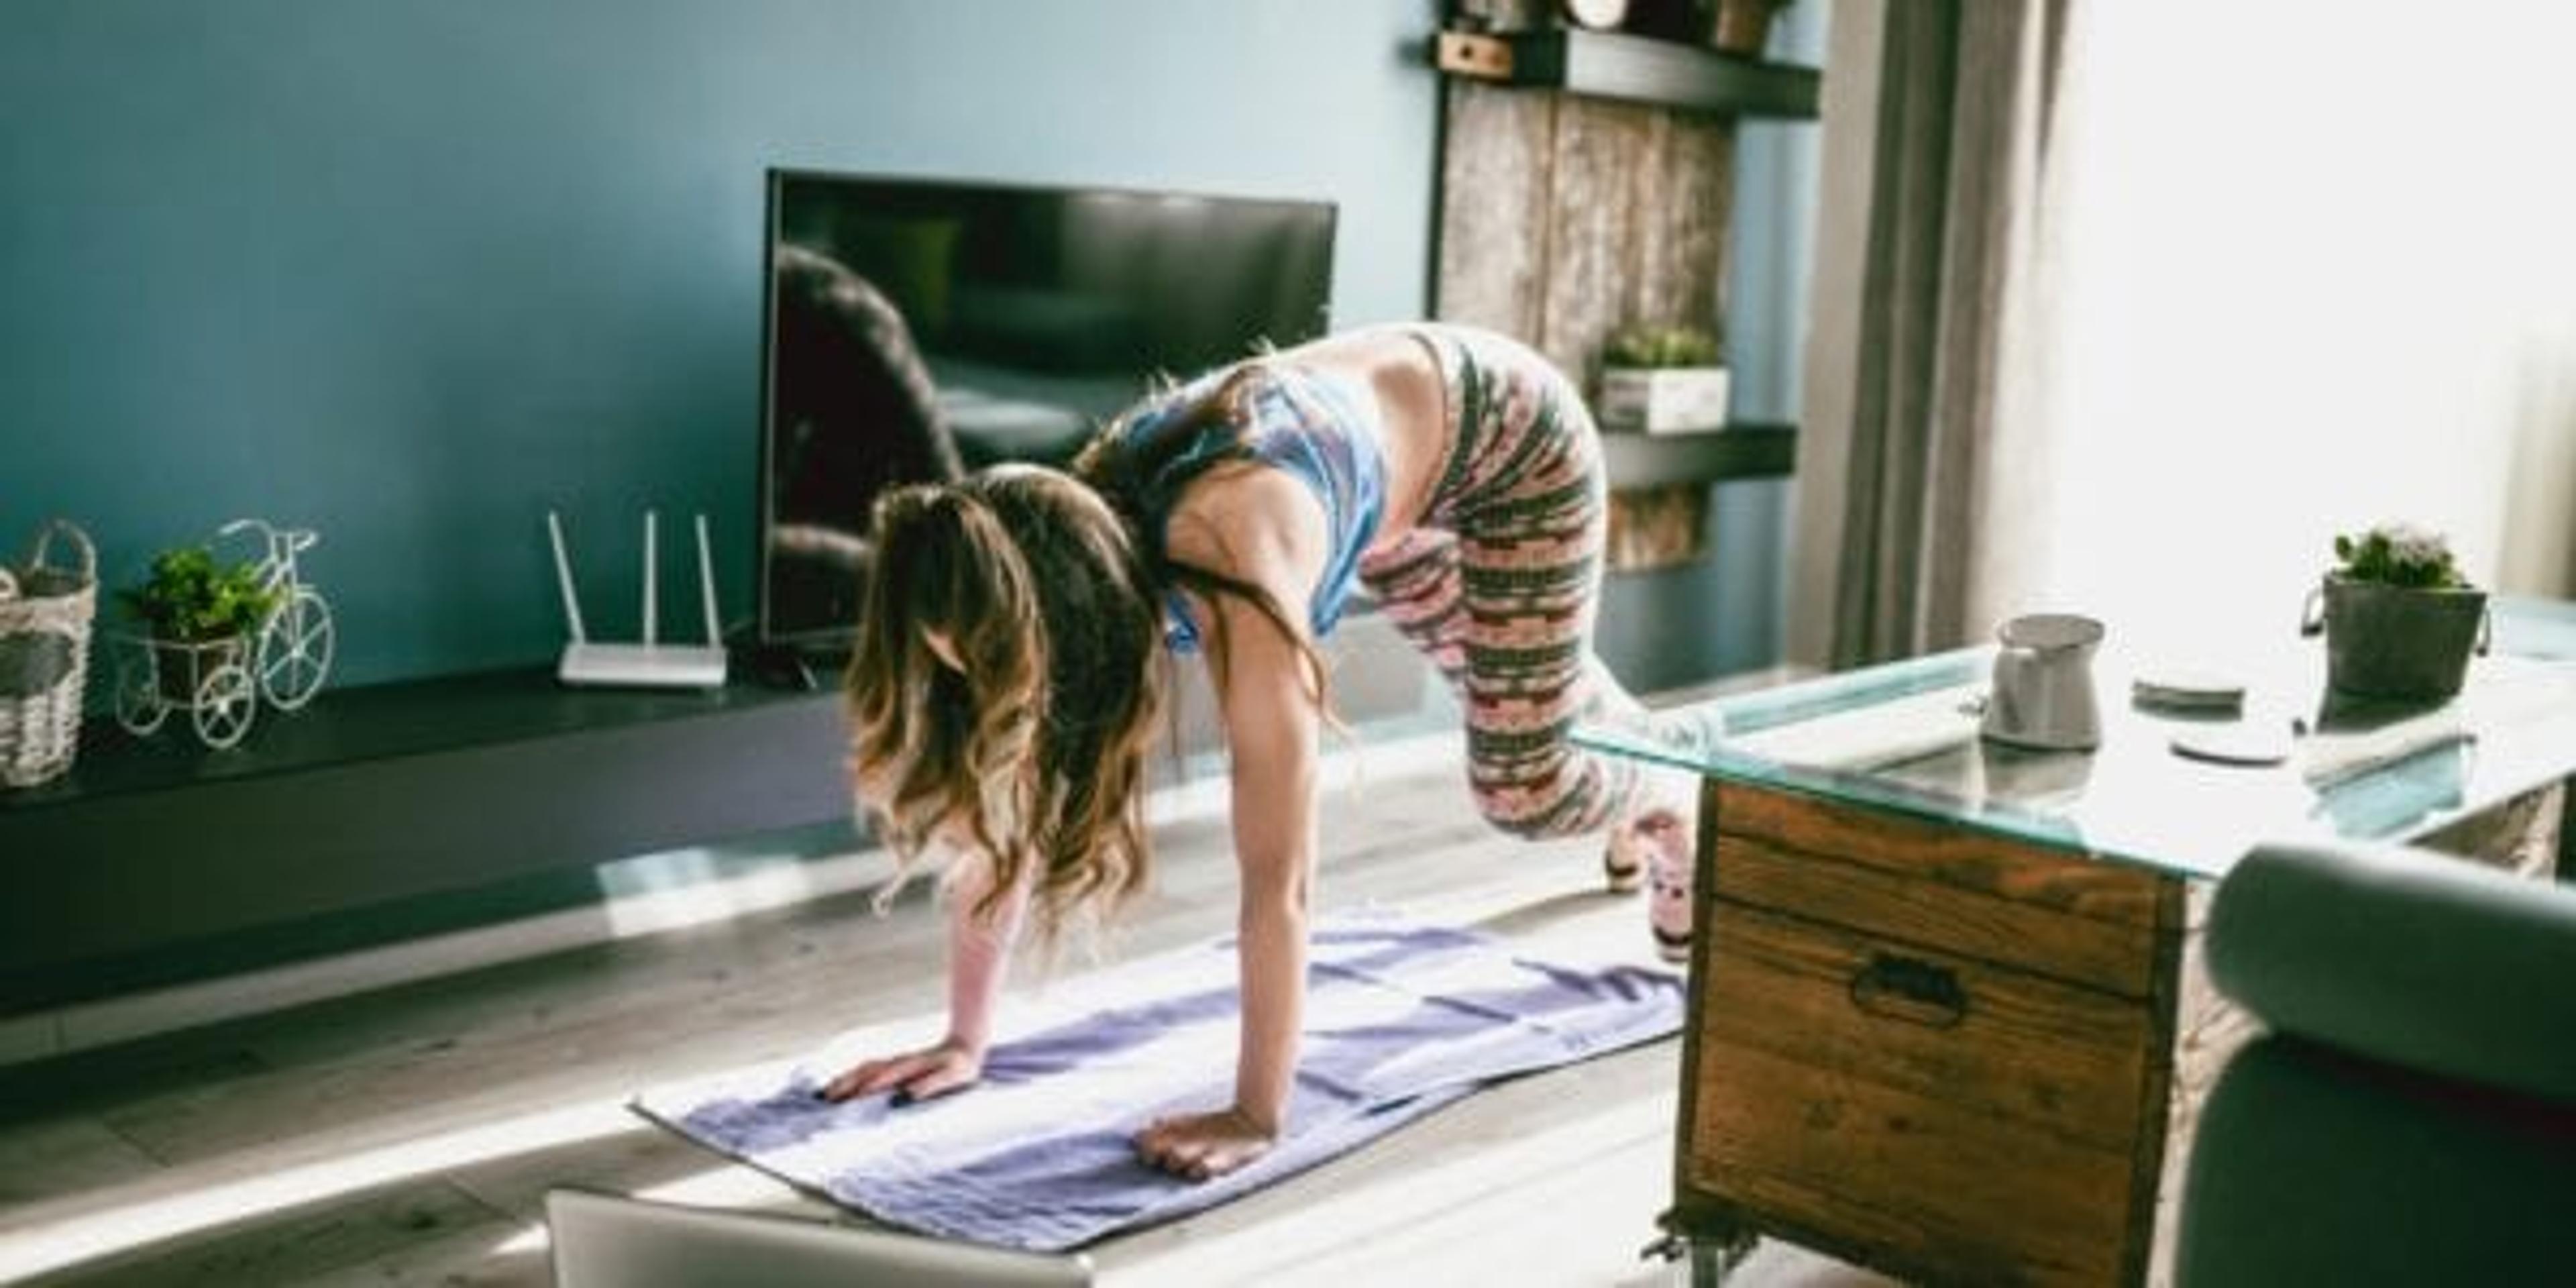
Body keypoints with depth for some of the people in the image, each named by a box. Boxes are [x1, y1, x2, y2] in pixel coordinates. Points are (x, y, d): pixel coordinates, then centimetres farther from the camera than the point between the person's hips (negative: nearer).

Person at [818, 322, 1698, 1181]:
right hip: (1372, 426, 6)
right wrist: (965, 1041, -18)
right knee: (1505, 690, 30)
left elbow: (1279, 880, -44)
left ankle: (1666, 807, 36)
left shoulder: (1233, 583, -47)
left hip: (1506, 429, -5)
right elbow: (999, 814, -20)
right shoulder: (1048, 562, -28)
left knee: (1521, 792, 1)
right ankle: (1617, 724, 65)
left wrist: (1257, 1118, -41)